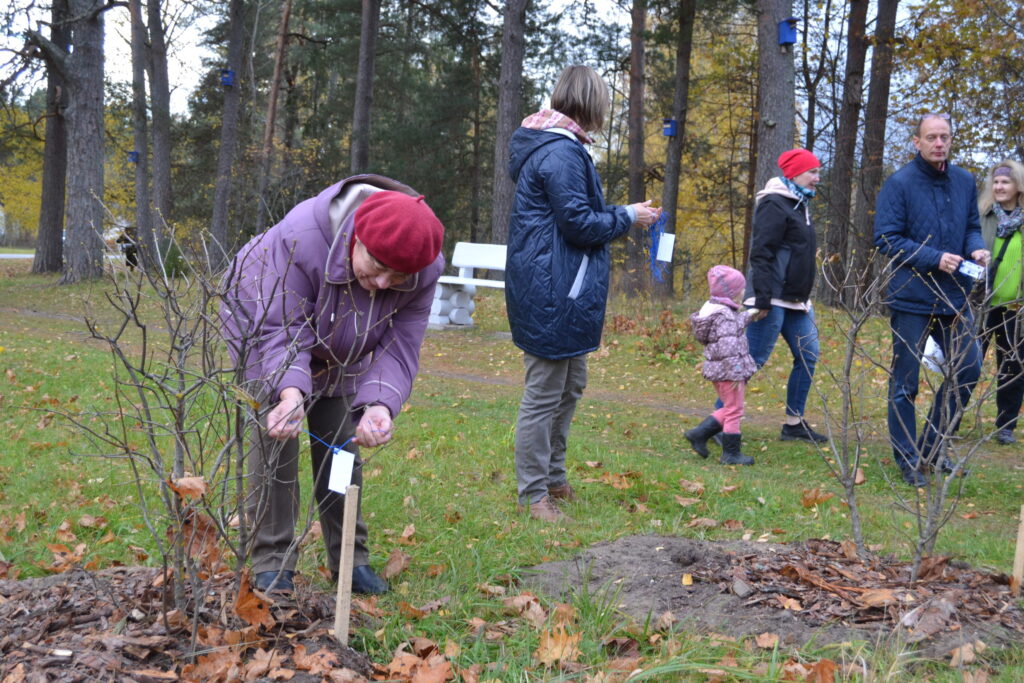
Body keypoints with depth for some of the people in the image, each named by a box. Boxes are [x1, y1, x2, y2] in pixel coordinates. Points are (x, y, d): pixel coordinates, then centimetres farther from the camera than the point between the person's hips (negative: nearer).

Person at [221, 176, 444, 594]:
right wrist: (291, 391, -58)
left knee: (342, 443, 3)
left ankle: (350, 558, 14)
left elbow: (398, 350, -27)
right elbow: (282, 332, -41)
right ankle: (271, 562, -2)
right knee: (276, 439, -11)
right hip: (264, 320, -3)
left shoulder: (424, 270, -29)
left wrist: (380, 404, -47)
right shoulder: (299, 237, -42)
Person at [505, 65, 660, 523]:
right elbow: (579, 222, -18)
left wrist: (617, 215, 17)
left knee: (570, 385, 20)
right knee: (545, 393, -3)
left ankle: (553, 479, 30)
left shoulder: (553, 145, 16)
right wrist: (628, 217, -5)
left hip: (558, 291, 11)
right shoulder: (562, 152, -18)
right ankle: (532, 494, 7)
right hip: (552, 292, -11)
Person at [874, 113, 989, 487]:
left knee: (968, 368, 7)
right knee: (905, 383, 3)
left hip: (955, 298, 5)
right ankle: (908, 460, 16)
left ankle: (932, 446, 23)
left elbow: (972, 227, 16)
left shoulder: (964, 181, 7)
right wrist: (935, 259, -20)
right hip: (912, 298, -5)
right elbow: (886, 238, -12)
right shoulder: (898, 184, -9)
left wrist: (977, 247, -7)